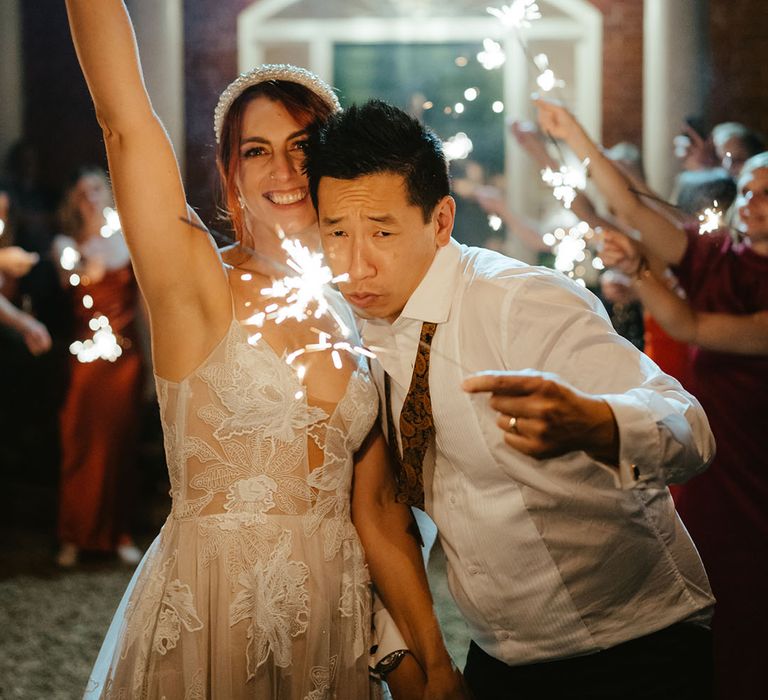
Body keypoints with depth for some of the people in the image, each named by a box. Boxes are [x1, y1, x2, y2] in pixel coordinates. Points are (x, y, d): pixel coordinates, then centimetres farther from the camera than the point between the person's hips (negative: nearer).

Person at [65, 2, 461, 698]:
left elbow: (378, 510, 7)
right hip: (207, 612, -4)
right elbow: (125, 118, -20)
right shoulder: (198, 286, -7)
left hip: (335, 611, 5)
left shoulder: (355, 317, 5)